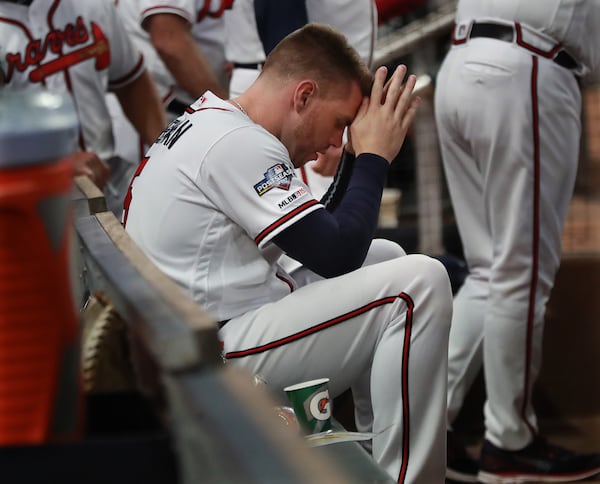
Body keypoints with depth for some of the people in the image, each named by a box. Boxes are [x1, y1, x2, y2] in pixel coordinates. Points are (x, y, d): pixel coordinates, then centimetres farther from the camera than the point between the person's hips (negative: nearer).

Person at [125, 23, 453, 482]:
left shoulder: (206, 125, 15)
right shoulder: (239, 142, -17)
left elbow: (323, 233, 19)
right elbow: (337, 255, -17)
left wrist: (363, 150, 10)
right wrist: (374, 154, -6)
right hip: (220, 356, -11)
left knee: (385, 257, 19)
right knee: (420, 282, -16)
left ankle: (380, 447, 17)